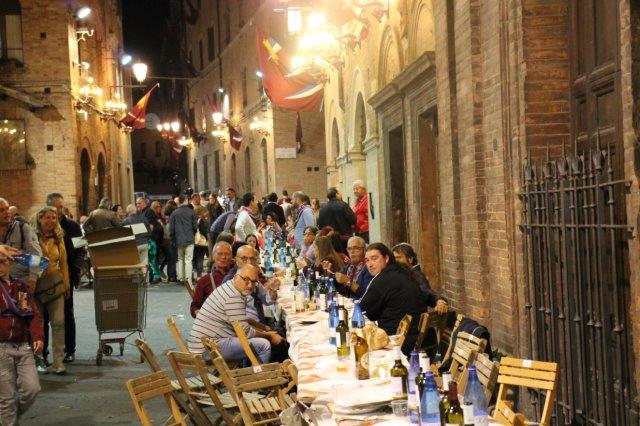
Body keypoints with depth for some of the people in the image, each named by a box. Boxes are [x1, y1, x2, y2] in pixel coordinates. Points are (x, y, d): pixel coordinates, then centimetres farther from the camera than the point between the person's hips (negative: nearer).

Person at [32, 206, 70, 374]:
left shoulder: (58, 239, 10)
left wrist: (66, 284, 12)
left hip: (55, 285, 3)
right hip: (36, 286, -3)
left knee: (58, 323, -5)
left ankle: (58, 362, -2)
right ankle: (39, 359, 19)